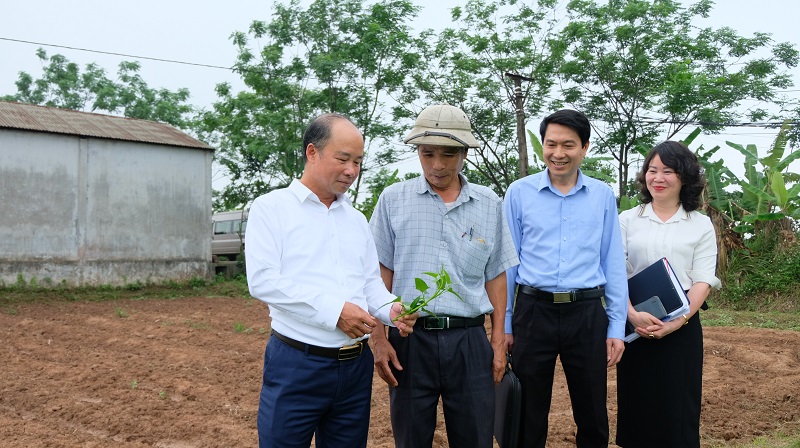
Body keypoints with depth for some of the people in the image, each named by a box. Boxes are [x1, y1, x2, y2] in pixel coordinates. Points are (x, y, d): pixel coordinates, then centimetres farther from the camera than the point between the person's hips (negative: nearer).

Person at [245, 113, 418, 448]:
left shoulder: (357, 220, 15)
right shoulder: (272, 207, -3)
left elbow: (371, 282, 15)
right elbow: (262, 280, -14)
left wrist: (391, 310, -8)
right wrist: (333, 310, -20)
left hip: (356, 366, 6)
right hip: (296, 364, -5)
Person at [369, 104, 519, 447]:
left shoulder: (489, 204, 5)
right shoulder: (393, 199, 1)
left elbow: (495, 276, 10)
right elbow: (381, 273, 2)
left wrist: (498, 339, 7)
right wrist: (379, 338, -3)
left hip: (469, 341, 1)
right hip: (410, 340, -1)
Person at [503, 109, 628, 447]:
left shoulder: (603, 195, 4)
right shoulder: (519, 192, 0)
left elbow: (613, 264, 6)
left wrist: (617, 327, 3)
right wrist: (504, 325, 2)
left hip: (587, 313, 1)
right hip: (533, 311, -1)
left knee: (592, 417, 12)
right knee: (528, 417, 11)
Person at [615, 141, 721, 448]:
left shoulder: (701, 225, 5)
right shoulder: (627, 220, 6)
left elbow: (703, 280, -2)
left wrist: (678, 321, -16)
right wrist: (632, 314, -17)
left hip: (682, 326, 0)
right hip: (633, 324, 1)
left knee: (677, 408, 3)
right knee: (635, 405, 6)